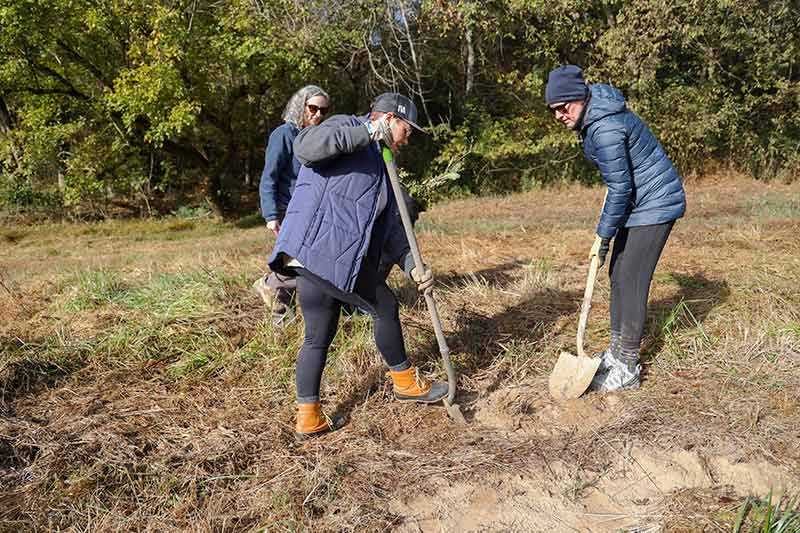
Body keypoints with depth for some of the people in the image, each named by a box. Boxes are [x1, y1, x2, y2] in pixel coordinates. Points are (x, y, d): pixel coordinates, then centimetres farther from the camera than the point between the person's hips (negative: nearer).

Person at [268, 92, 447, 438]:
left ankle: (308, 417, 19)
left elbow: (389, 225, 23)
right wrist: (365, 132, -18)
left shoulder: (379, 165, 28)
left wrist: (411, 265, 9)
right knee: (385, 307, 6)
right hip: (324, 248, -10)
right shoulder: (345, 126, 2)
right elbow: (304, 148, -20)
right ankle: (405, 382, 24)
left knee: (318, 337, 12)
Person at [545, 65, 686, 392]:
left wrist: (603, 236, -16)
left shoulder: (604, 130, -27)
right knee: (617, 274, 11)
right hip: (639, 201, 10)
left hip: (655, 203, -10)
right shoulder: (591, 112, 3)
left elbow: (620, 188, -23)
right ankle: (617, 353, 21)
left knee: (630, 282, -10)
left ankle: (626, 370, -1)